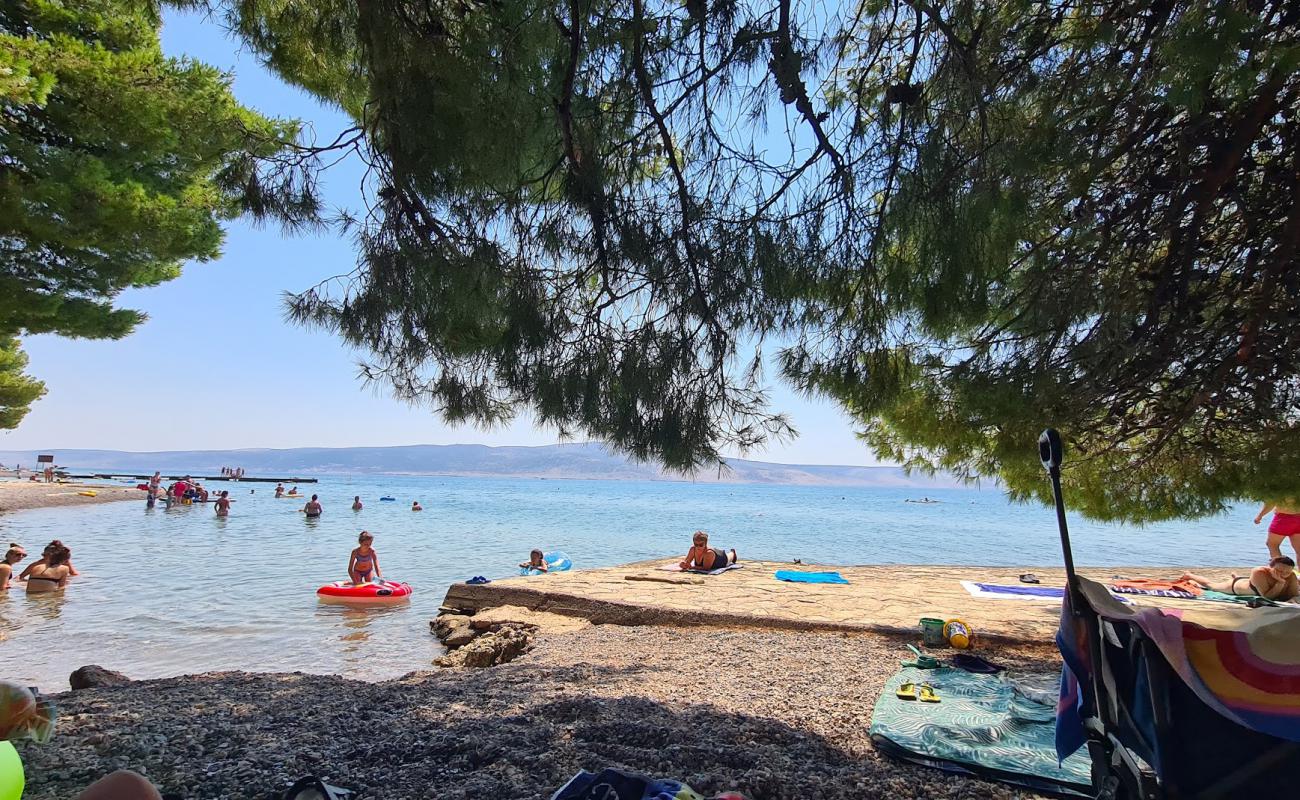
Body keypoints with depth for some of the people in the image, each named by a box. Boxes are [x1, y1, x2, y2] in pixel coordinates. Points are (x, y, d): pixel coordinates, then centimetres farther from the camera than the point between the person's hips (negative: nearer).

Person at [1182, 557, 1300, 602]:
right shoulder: (1259, 572, -44)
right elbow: (1267, 596, -43)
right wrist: (1281, 583, -50)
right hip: (1236, 585, -4)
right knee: (1211, 585, 24)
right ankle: (1189, 575, 50)